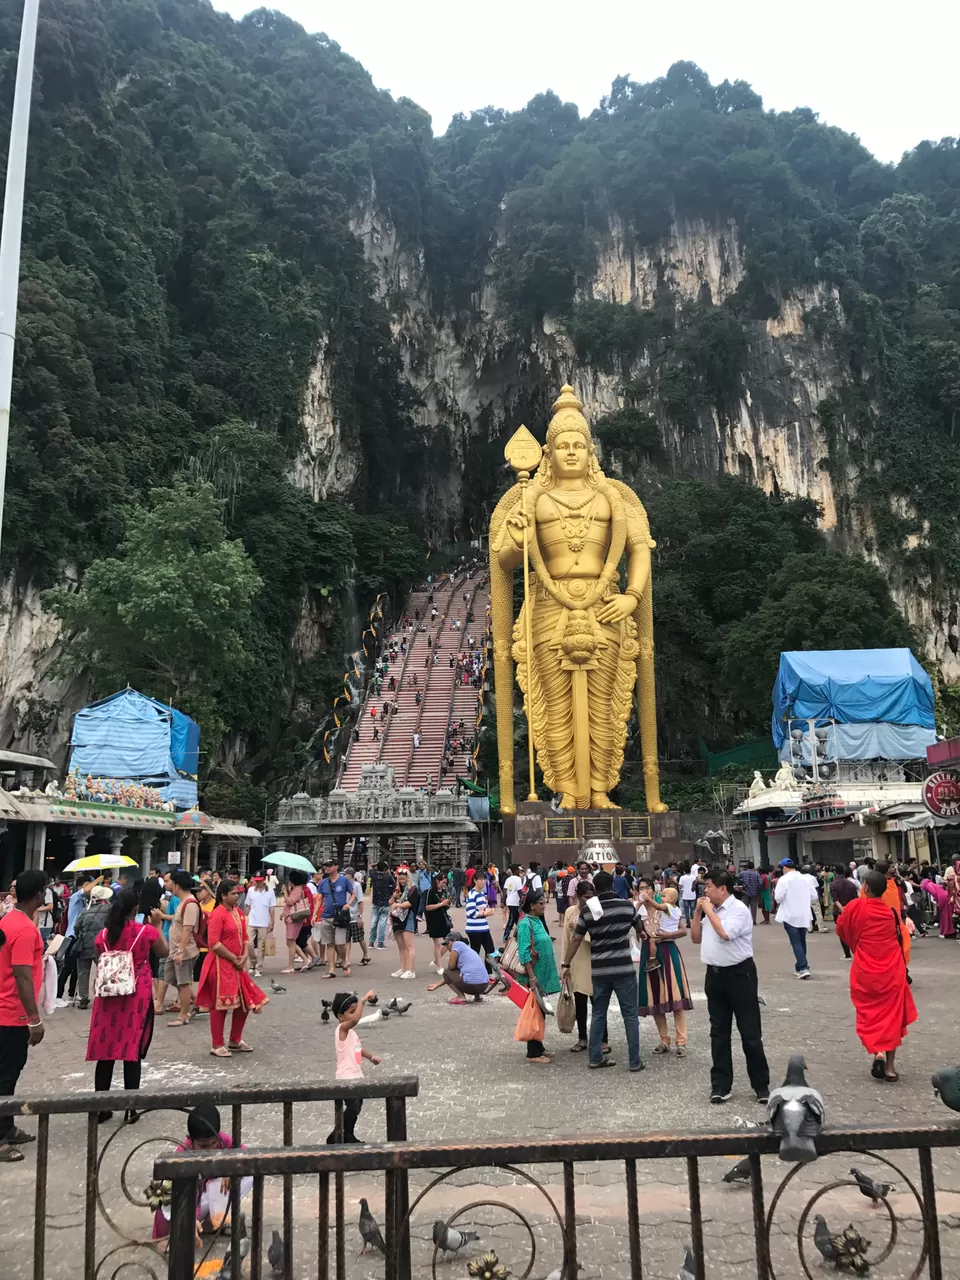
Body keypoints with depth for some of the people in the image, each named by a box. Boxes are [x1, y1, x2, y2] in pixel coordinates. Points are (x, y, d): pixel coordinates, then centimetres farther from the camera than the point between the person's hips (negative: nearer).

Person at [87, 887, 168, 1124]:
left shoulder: (103, 935, -2)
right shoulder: (147, 931, -9)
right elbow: (164, 952, 8)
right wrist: (158, 926, 14)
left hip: (108, 995, 2)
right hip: (138, 997, -2)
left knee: (105, 1050, 10)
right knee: (133, 1050, 4)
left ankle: (101, 1107, 16)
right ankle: (130, 1108, 8)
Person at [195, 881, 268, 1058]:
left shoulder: (238, 912, 11)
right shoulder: (217, 914, -15)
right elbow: (213, 943, -20)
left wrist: (244, 957, -3)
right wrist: (234, 959, -15)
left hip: (238, 965, 9)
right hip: (221, 965, -9)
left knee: (246, 1002, 12)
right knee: (220, 1004, 0)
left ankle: (235, 1040, 27)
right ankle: (217, 1045, 12)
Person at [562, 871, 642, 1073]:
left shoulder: (588, 911, -1)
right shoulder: (627, 906, -3)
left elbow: (576, 939, 3)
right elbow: (639, 927, 17)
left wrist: (566, 965, 13)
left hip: (599, 971, 2)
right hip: (623, 969, -2)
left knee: (598, 1014, 14)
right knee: (630, 1015, 6)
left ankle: (595, 1058, 19)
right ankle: (634, 1062, 8)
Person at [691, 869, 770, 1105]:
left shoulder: (739, 909, -13)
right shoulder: (708, 910, 10)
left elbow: (725, 933, -27)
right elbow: (696, 938, 14)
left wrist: (709, 911, -14)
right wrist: (698, 912, 3)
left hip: (739, 974, -7)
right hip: (715, 975, 7)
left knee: (750, 1032, 1)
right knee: (719, 1033, 10)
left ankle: (761, 1085, 12)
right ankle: (721, 1085, 16)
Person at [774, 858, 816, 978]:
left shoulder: (784, 879, -11)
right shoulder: (806, 878, 6)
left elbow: (778, 897, -15)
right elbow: (813, 895, 7)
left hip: (790, 915, -5)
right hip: (804, 915, 5)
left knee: (796, 943, -4)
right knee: (802, 941, 17)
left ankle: (803, 968, -15)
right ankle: (801, 967, 25)